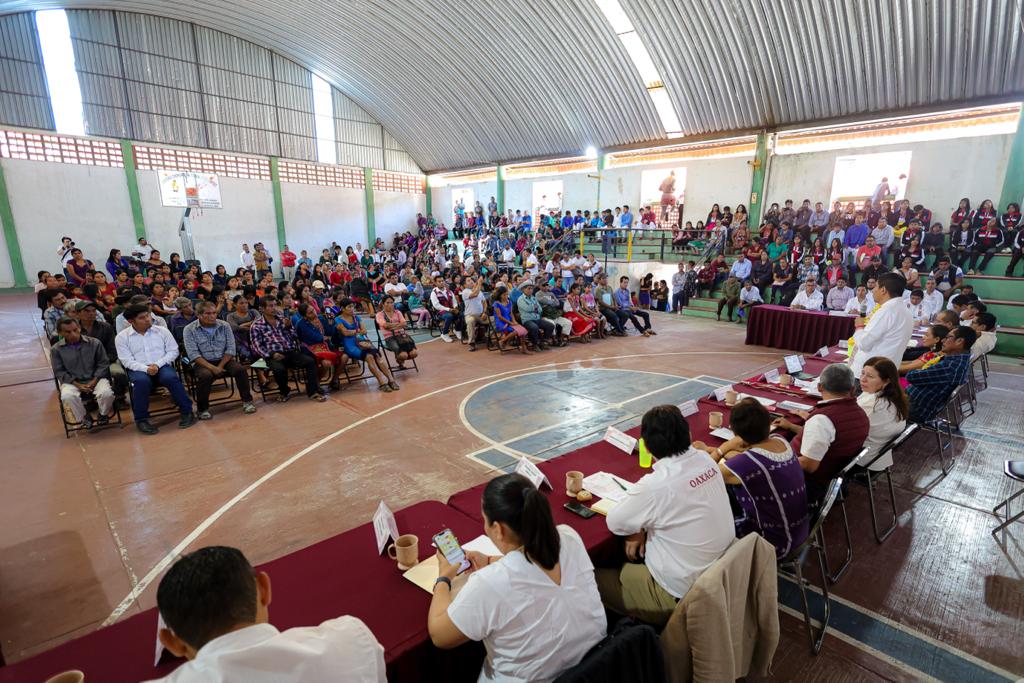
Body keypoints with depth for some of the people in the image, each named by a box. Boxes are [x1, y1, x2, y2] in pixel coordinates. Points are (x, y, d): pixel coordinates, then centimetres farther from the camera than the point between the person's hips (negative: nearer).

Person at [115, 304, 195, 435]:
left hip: (162, 366, 1)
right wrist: (146, 369, -21)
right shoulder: (122, 337, 3)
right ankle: (141, 419, -18)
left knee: (170, 377, -33)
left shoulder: (162, 331, 7)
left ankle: (187, 412, -19)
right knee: (141, 381, -35)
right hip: (138, 369, -1)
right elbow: (127, 361, -4)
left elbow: (173, 351, 5)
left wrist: (157, 364, -11)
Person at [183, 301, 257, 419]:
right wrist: (212, 368, -23)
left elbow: (230, 349, -1)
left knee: (240, 369, -25)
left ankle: (247, 401, -9)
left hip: (223, 360, 2)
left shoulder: (225, 326, 3)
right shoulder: (189, 330, -4)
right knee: (206, 375, -34)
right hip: (202, 362, -2)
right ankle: (202, 409, -14)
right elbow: (193, 354, -13)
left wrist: (220, 366, -14)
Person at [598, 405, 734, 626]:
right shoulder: (706, 460, -8)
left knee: (594, 580, 7)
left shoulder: (656, 484, -30)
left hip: (683, 593, -7)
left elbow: (614, 522, -16)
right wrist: (644, 527, -2)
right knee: (630, 562, 25)